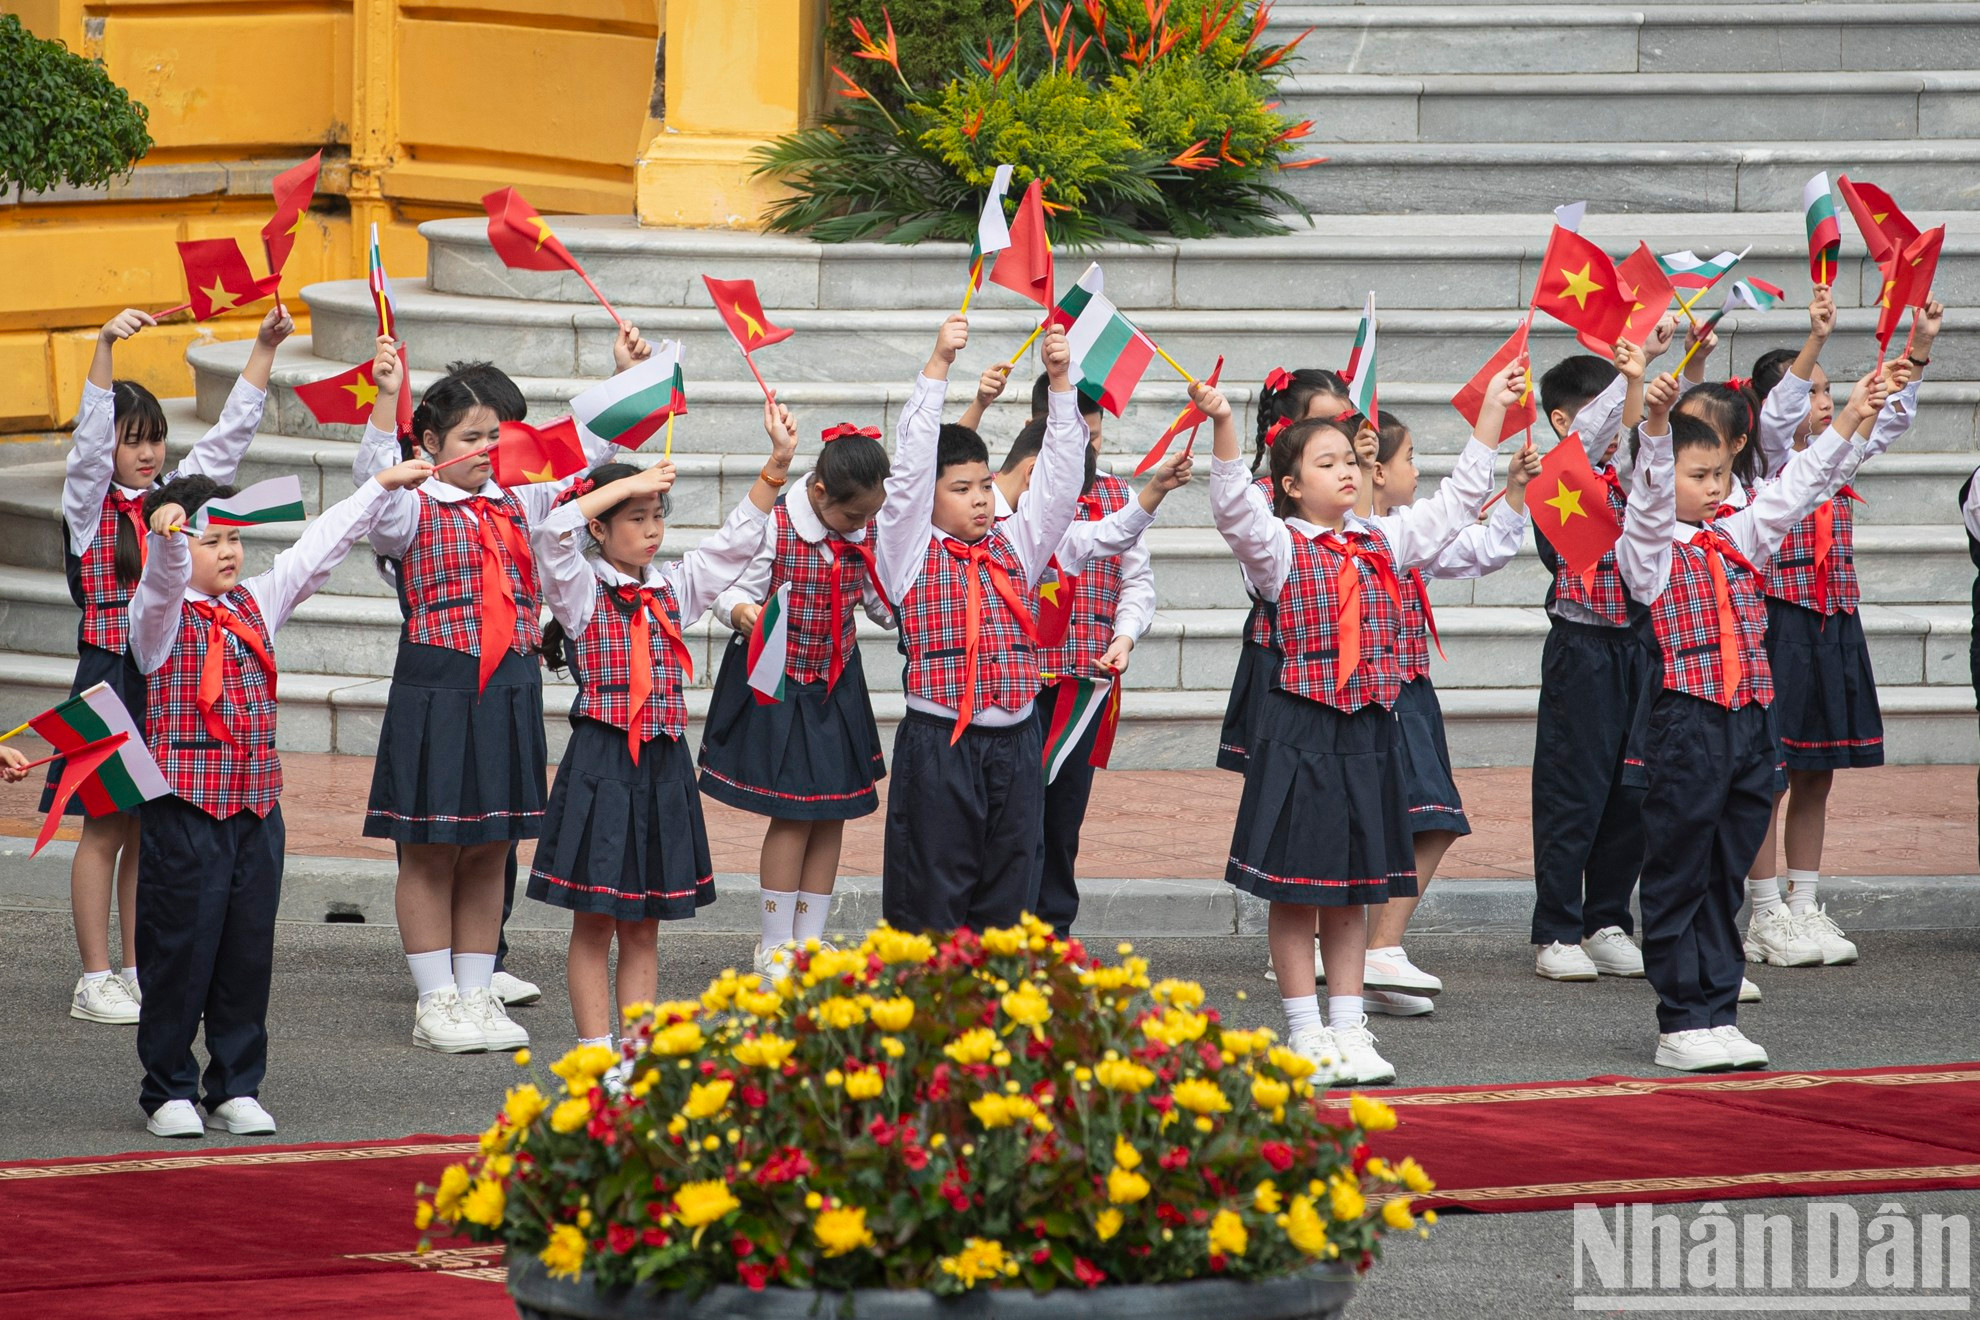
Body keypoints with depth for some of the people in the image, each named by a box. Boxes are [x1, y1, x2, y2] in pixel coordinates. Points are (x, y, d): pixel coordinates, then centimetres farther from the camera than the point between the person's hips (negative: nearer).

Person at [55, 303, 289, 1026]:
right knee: (106, 829, -1)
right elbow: (91, 434, -18)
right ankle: (95, 981, 3)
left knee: (149, 830, 10)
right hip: (112, 674, -5)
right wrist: (106, 345, -31)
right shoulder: (88, 504, -3)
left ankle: (137, 974, 16)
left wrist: (265, 347, 1)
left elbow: (230, 433, 9)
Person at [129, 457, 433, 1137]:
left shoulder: (256, 603, 13)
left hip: (256, 805, 6)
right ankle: (169, 1090, 7)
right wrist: (166, 532, -49)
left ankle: (235, 1088, 15)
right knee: (179, 952, -2)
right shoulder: (161, 615, -5)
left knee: (249, 952, 7)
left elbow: (317, 549, 20)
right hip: (184, 807, -6)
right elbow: (163, 577, -26)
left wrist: (382, 485, 23)